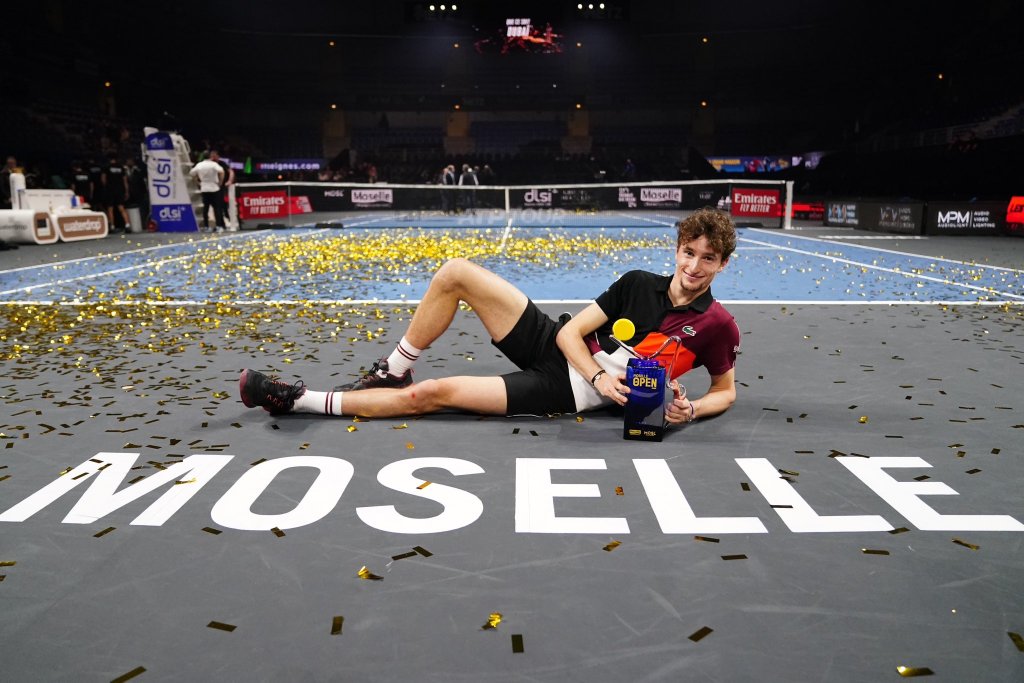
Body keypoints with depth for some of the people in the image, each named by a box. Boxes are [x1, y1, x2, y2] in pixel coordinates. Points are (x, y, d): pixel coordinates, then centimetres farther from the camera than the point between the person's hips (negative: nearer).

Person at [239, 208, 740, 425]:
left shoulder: (717, 326, -7)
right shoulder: (637, 283, 1)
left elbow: (726, 390, 4)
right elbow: (571, 331, 0)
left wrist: (689, 411, -18)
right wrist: (599, 375, -18)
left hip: (562, 391, -5)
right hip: (552, 345, 5)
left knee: (431, 394, -17)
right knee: (455, 272, -9)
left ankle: (299, 400, -3)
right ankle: (392, 372, 7)